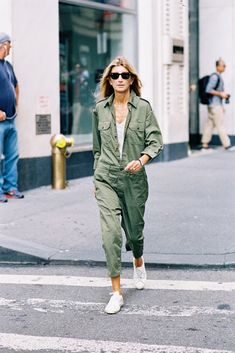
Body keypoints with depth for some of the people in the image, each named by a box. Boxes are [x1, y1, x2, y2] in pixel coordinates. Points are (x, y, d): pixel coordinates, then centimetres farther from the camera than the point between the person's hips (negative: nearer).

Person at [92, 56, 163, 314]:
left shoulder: (143, 107, -3)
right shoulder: (100, 109, 4)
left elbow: (155, 141, -4)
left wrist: (141, 160, -22)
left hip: (134, 178, 0)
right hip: (106, 179, 1)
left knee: (134, 228, 15)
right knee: (110, 232, -12)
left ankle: (138, 263, 51)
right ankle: (116, 293, -7)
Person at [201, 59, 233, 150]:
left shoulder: (219, 77, 17)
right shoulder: (214, 76, -14)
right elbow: (208, 90, -21)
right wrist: (220, 94, -18)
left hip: (217, 104, 10)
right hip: (215, 105, -10)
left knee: (209, 124, 9)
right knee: (220, 125, -7)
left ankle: (204, 144, 11)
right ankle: (227, 145, -5)